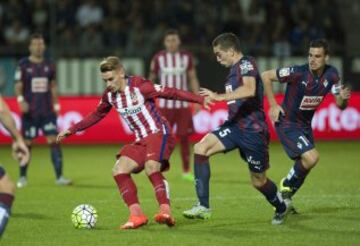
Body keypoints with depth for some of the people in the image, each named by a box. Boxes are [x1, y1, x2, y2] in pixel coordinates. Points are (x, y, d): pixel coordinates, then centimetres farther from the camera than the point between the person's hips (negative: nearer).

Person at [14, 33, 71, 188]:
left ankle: (59, 177, -9)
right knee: (27, 143, 4)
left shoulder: (49, 65, 9)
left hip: (48, 111, 2)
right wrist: (21, 100, -21)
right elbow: (18, 87, -4)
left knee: (53, 140, -8)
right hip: (30, 113, -2)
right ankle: (23, 177, 18)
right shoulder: (23, 65, -2)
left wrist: (56, 105, 11)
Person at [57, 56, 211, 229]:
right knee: (119, 170, -9)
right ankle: (137, 215, -9)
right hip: (141, 140, 7)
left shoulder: (139, 86, -16)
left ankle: (166, 211, -35)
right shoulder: (109, 95, 3)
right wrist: (71, 130, 20)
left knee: (151, 167, -32)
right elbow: (96, 116, 20)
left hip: (159, 134, -7)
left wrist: (199, 99, -23)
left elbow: (170, 93, -17)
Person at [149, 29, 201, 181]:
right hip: (165, 104, -1)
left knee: (184, 137, 1)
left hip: (183, 104, 1)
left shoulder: (187, 57, 3)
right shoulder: (158, 58, 0)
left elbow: (193, 79, 9)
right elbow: (151, 80, 7)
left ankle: (186, 171, 10)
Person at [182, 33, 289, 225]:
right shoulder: (235, 69, 16)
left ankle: (281, 208, 37)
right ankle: (203, 206, -16)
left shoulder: (246, 63, -12)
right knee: (200, 148, -15)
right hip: (235, 125, 8)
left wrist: (219, 97, -33)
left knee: (258, 181, 5)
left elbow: (250, 90, -32)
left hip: (253, 130, -8)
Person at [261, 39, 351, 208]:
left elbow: (340, 106, -1)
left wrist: (343, 98, -25)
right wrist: (273, 105, -16)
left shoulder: (331, 75, -8)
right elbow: (265, 76, -16)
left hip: (305, 125, 7)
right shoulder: (297, 73, -24)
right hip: (287, 123, -7)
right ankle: (287, 185, 3)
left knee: (304, 166, 15)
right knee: (311, 157, -23)